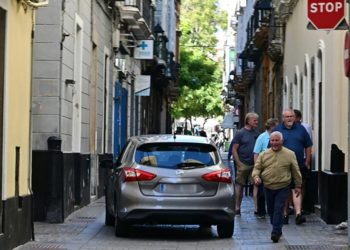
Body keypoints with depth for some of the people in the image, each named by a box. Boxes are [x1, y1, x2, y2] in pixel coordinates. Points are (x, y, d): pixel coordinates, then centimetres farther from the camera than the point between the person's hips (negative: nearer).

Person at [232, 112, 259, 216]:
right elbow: (234, 150, -5)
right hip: (243, 164, -4)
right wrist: (239, 164, -11)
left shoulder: (256, 133, 11)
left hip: (254, 164, 4)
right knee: (239, 186, 4)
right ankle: (237, 207, 11)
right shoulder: (240, 133, -3)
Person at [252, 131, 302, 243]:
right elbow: (257, 168, 5)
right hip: (268, 187, 3)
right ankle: (277, 230, 30)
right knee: (271, 210, 13)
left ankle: (276, 232, -8)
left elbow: (296, 171, 4)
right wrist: (256, 177, -16)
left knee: (278, 210, -10)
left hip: (283, 187, -3)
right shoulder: (263, 154, 4)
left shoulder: (290, 154, -1)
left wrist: (298, 185, 6)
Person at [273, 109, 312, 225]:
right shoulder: (277, 130, 5)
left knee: (296, 189, -11)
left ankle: (298, 214, -18)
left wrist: (307, 162, 7)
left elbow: (308, 146, 12)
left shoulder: (301, 129, 8)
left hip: (298, 165, -1)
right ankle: (285, 214, 16)